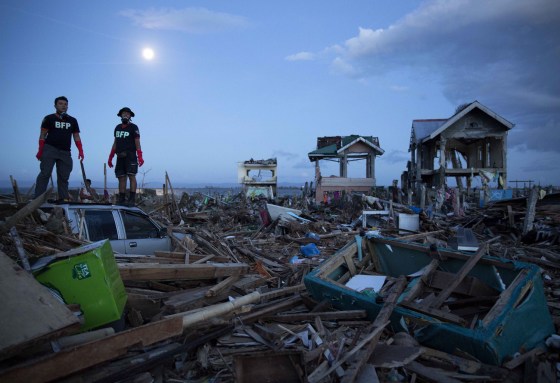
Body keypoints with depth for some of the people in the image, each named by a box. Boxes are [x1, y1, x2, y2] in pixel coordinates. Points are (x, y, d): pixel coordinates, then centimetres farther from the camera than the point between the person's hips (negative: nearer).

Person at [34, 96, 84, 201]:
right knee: (45, 173, -11)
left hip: (65, 152, 4)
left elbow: (76, 136, 14)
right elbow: (43, 135, 4)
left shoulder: (72, 121, 17)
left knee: (63, 176, 1)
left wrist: (80, 150, 1)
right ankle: (38, 198, -12)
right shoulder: (49, 118, 7)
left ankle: (64, 198, 2)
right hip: (49, 149, -3)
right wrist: (40, 150, -7)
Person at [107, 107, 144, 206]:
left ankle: (132, 199, -14)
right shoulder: (117, 127, 20)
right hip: (120, 157, 6)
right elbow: (115, 143, 24)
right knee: (121, 177, 3)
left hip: (130, 156, -6)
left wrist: (140, 156, -17)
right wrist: (110, 158, 21)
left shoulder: (133, 127, 3)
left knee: (131, 176, -11)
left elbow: (137, 142, -5)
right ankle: (121, 200, 4)